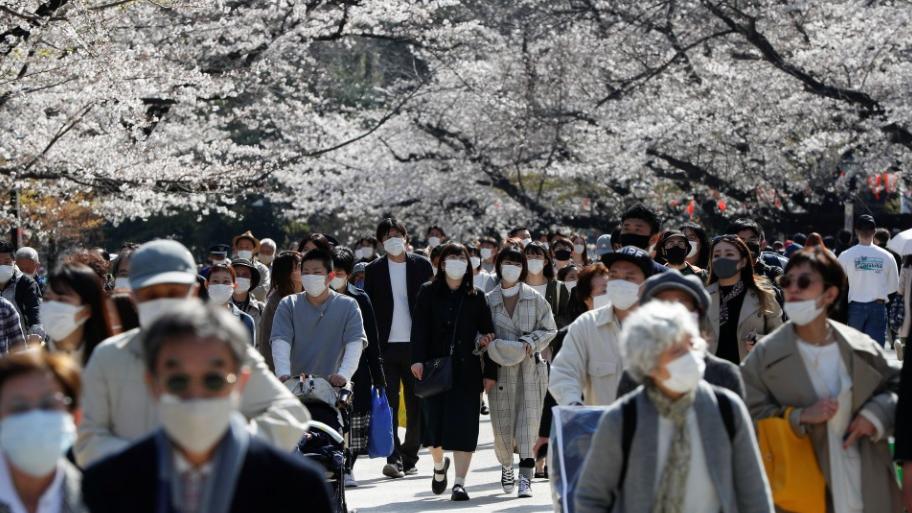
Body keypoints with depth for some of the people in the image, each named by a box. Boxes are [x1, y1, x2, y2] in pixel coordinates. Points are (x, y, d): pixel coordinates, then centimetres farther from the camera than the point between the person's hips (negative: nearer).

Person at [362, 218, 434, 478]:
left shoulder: (421, 266, 6)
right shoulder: (374, 270, 5)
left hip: (415, 345, 1)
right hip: (386, 347, -1)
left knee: (416, 405, 5)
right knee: (388, 404, -6)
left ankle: (409, 456, 15)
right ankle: (393, 457, -7)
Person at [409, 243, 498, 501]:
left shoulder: (476, 297, 7)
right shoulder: (428, 293, 5)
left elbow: (487, 334, 7)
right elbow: (419, 328, -3)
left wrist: (490, 372, 2)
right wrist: (417, 360, -16)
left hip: (467, 370, 0)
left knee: (464, 425, -7)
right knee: (434, 419, 4)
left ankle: (459, 482, -8)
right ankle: (439, 465, 35)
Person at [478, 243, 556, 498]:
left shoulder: (535, 299, 3)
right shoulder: (488, 300, 6)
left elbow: (549, 329, 5)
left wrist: (529, 343, -10)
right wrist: (482, 341, -10)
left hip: (530, 369, -1)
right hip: (500, 370, 1)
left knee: (528, 422, -8)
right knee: (502, 424, 4)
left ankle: (525, 477, -9)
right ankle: (506, 467, 29)